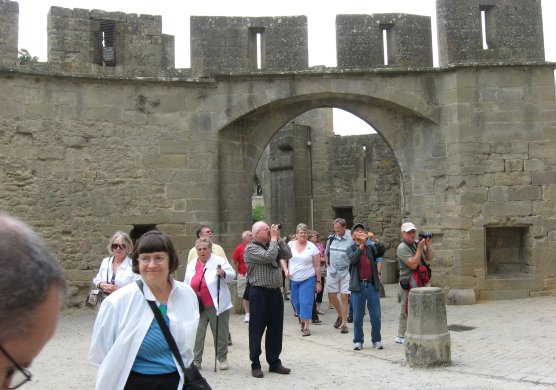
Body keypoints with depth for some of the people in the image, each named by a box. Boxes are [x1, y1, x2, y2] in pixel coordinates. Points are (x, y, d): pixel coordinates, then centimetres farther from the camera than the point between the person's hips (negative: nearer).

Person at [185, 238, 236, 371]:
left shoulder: (219, 261, -5)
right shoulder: (191, 265, 10)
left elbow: (232, 274, -14)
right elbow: (187, 286, 18)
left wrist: (224, 274, -34)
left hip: (216, 305, -3)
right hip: (197, 307, 3)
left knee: (220, 334, 6)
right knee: (197, 334, 2)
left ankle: (222, 358, 22)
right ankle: (196, 360, 14)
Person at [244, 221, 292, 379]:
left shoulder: (272, 245, 14)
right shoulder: (251, 248, -9)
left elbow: (288, 255, 6)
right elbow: (269, 257, -22)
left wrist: (278, 239, 1)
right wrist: (274, 239, -11)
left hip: (276, 292, 7)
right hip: (260, 292, -7)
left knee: (276, 329, 12)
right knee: (257, 330, 2)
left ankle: (274, 362, 23)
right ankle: (255, 364, 12)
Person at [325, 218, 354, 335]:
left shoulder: (350, 239, -11)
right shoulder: (331, 239, 4)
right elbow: (327, 253, 17)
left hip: (345, 271, -5)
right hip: (333, 271, 5)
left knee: (344, 296, -3)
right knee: (331, 295, 8)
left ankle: (344, 323, 7)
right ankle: (340, 315, 32)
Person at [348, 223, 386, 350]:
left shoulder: (371, 247, 11)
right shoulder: (351, 248, 5)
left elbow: (381, 251, -8)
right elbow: (353, 259, -16)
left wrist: (375, 239, -22)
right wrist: (362, 244, -24)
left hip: (372, 284, 2)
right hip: (358, 286, -2)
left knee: (376, 315, 5)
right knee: (358, 316, 5)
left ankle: (377, 340, 16)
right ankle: (358, 341, 15)